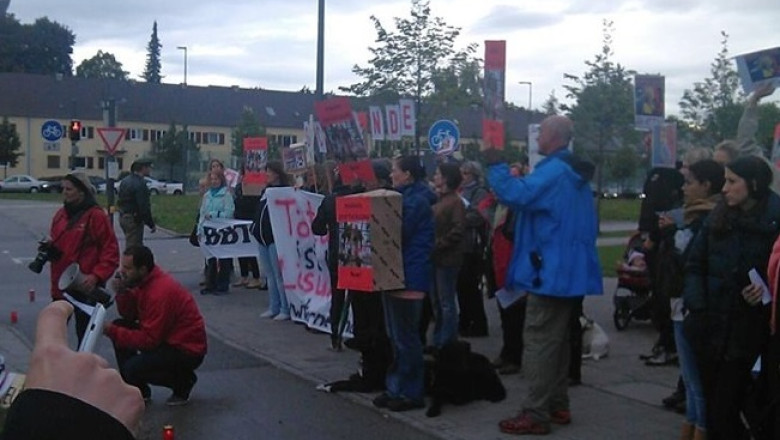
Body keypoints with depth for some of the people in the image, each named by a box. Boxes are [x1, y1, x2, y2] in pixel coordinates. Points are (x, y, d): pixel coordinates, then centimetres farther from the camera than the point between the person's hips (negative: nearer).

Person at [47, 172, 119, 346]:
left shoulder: (95, 216, -12)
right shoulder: (61, 214, 9)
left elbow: (111, 250, -13)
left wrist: (96, 276, -21)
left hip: (85, 287, -7)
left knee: (84, 331, 6)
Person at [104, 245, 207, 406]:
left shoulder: (160, 293, -27)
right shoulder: (145, 280, 1)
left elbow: (148, 340, -25)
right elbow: (129, 315, 8)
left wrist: (112, 332, -21)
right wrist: (122, 293, -10)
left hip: (187, 350, -10)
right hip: (168, 338, 10)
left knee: (132, 368, -23)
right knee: (120, 326, 3)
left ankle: (183, 381, 2)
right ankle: (139, 391, 9)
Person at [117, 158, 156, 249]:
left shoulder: (125, 181, 11)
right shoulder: (140, 184, -19)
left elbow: (119, 201, 17)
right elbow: (144, 207, -21)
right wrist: (151, 224, -15)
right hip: (134, 220, -10)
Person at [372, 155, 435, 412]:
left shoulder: (417, 201, -14)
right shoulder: (404, 196, 16)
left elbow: (398, 234, -18)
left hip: (409, 276, -10)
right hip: (396, 274, 10)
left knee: (405, 337, -4)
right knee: (396, 336, 13)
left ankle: (411, 393, 3)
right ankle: (396, 388, 21)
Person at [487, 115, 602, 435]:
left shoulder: (553, 171, -17)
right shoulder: (576, 173, 16)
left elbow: (516, 196, -28)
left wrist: (497, 167, -16)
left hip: (551, 271, -10)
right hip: (571, 270, 10)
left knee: (539, 342, -7)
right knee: (558, 339, 17)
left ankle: (536, 415, -5)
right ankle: (558, 405, 24)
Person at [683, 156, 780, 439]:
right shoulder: (717, 218, 7)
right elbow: (695, 264, 10)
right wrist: (696, 305, -2)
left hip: (747, 333, -4)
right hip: (711, 328, 4)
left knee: (725, 410, -5)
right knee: (712, 404, 12)